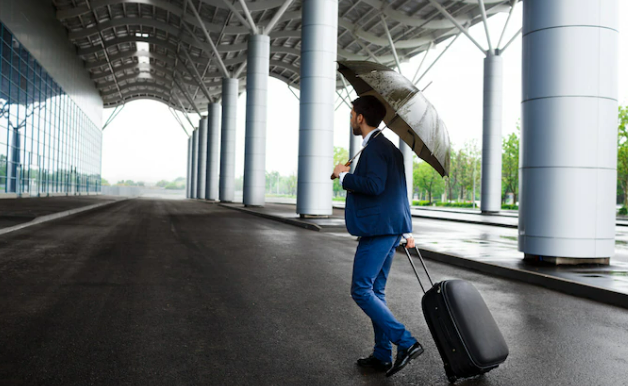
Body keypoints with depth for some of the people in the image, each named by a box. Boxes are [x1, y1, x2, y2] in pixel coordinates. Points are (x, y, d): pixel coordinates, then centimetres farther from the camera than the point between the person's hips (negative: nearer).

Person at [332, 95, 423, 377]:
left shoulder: (375, 147, -12)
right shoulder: (389, 148, 20)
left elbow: (375, 185, -26)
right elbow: (400, 191, 22)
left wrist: (344, 176, -11)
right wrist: (406, 230, 26)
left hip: (377, 230, -10)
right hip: (391, 229, 10)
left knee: (361, 290, -6)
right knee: (375, 292, 13)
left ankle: (406, 343, -7)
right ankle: (382, 356, 19)